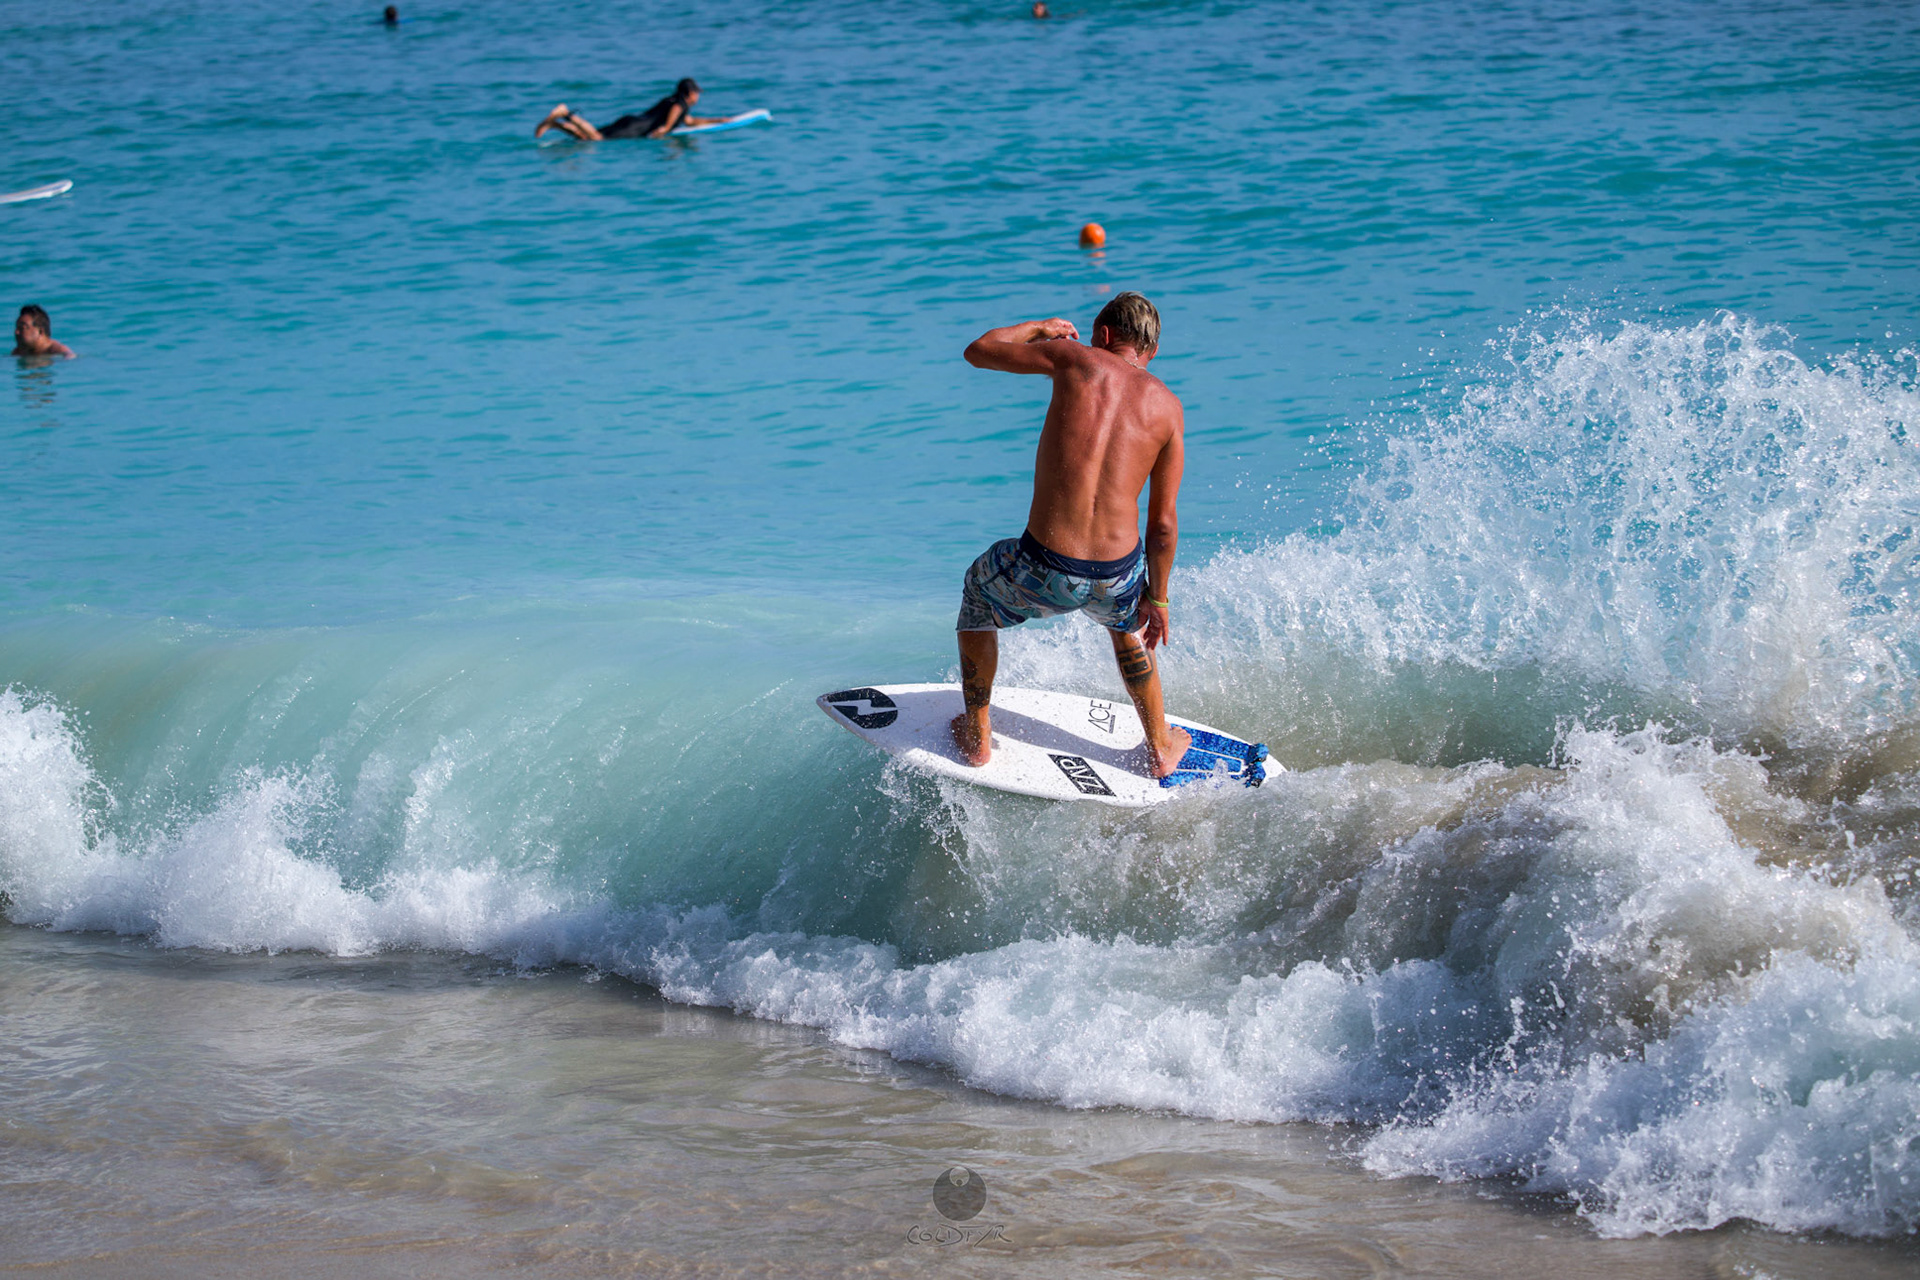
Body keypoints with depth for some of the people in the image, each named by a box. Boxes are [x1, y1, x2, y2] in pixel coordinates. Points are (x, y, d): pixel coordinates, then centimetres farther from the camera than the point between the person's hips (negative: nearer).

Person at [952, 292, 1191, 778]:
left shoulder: (1077, 359, 1)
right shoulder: (1167, 406, 7)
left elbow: (979, 351, 15)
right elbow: (1163, 522, 9)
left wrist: (1038, 328, 33)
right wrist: (1157, 597, 22)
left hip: (1045, 573, -2)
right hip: (1118, 576, 2)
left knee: (980, 587, 34)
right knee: (1125, 621, 41)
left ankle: (977, 736, 40)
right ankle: (1161, 749, 50)